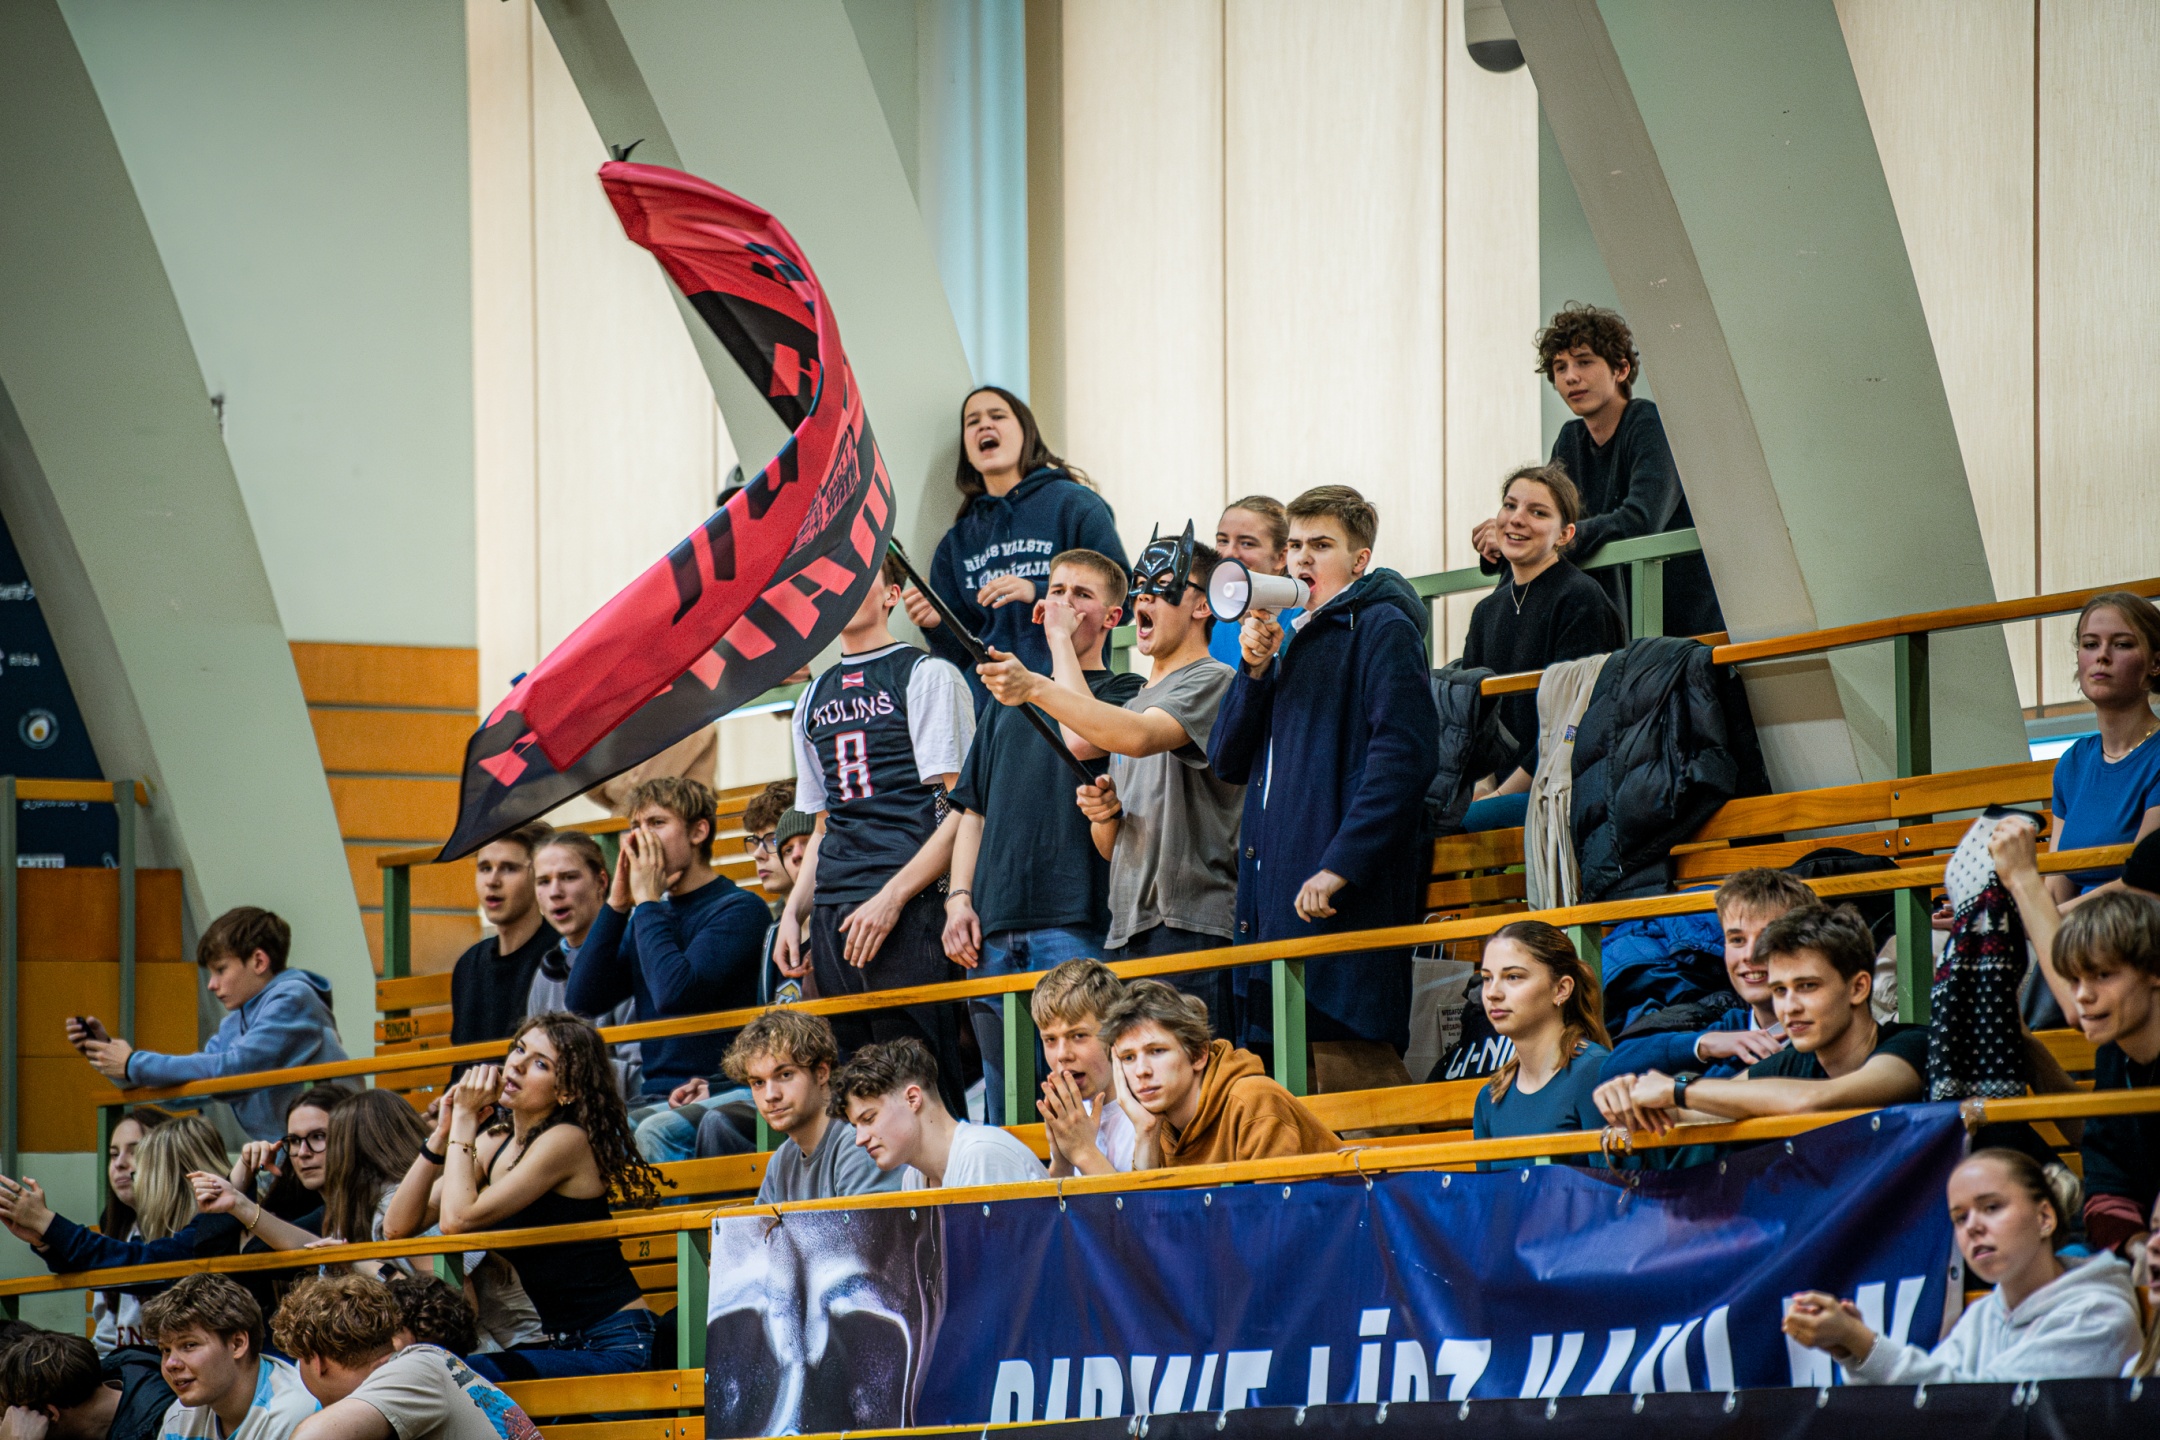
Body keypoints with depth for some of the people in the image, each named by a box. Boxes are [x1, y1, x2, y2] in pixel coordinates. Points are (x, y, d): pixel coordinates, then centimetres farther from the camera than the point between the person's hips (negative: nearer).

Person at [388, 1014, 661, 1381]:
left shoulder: (567, 1142, -15)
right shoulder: (496, 1143, 8)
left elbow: (457, 1219, -23)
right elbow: (398, 1226, 3)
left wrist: (465, 1120, -14)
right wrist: (443, 1133, -4)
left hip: (614, 1346, -8)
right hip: (562, 1343, 8)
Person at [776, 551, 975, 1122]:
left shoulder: (926, 675, 1)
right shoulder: (814, 699, 21)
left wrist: (892, 897, -15)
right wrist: (793, 914, 12)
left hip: (910, 909, -6)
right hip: (832, 917, 6)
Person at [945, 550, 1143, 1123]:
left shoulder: (1123, 692, 6)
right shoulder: (1008, 702, 24)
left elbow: (1078, 737, -16)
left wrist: (1061, 637, -4)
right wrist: (959, 897, 8)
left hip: (1074, 922, -6)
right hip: (995, 926, 6)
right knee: (1003, 1106, 6)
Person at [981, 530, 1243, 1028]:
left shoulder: (1214, 683, -1)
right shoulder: (1133, 704, 25)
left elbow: (1139, 738, -23)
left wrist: (1036, 688, -30)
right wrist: (1105, 815, 2)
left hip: (1190, 930, -8)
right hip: (1125, 931, 8)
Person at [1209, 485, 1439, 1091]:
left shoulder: (1382, 629, -3)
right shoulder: (1295, 642, 23)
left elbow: (1404, 752, -16)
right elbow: (1229, 762, 19)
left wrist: (1339, 866, -23)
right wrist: (1255, 669, 3)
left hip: (1344, 904, -8)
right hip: (1276, 902, 9)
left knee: (1349, 1065, -13)